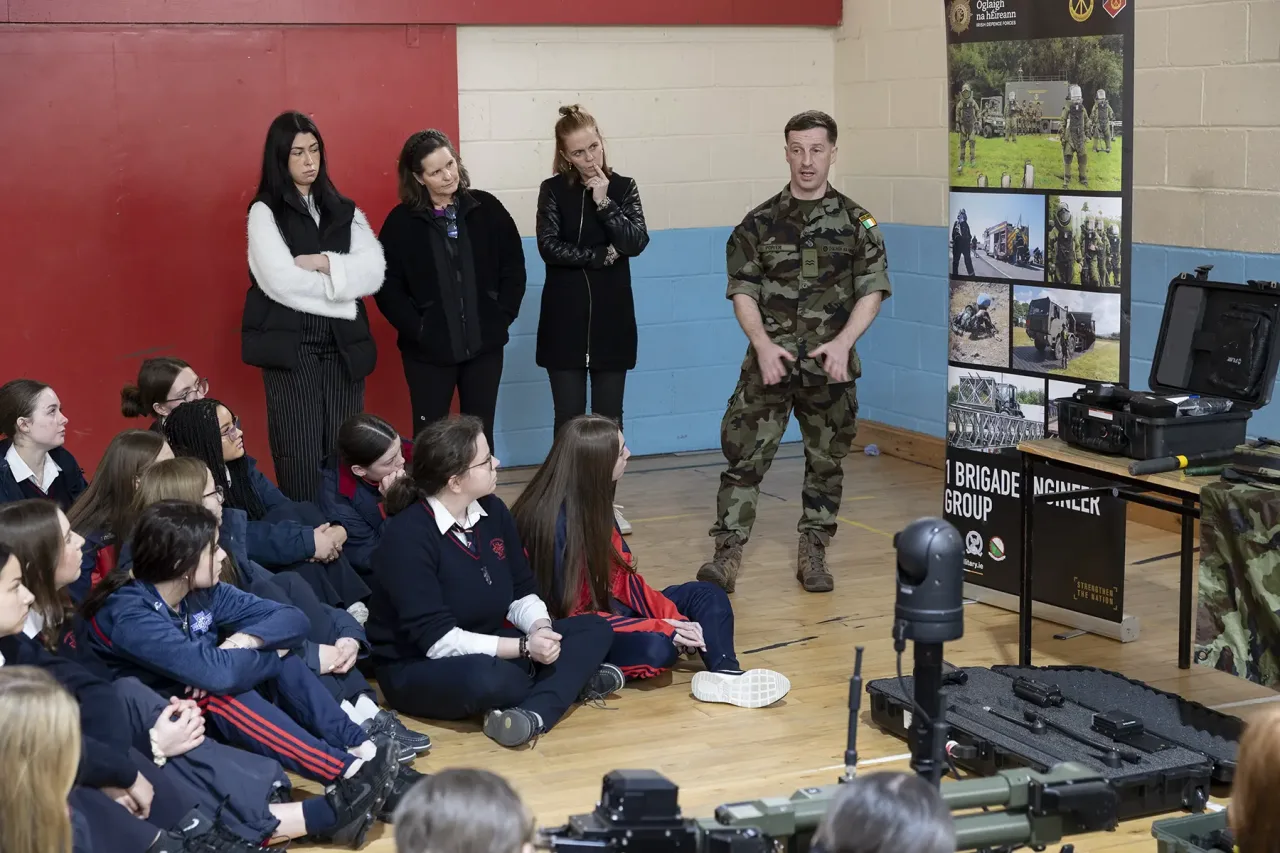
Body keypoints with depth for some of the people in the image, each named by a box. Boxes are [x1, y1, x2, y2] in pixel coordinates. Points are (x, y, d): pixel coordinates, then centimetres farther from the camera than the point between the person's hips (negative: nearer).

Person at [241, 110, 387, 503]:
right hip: (291, 343, -4)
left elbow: (374, 272, 2)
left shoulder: (344, 210, 15)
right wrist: (340, 285, -5)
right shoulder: (266, 211, 1)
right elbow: (280, 280, -12)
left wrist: (324, 263, -12)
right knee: (301, 457, -7)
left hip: (344, 343, 4)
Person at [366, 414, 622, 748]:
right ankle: (570, 683, -10)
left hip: (489, 651, 8)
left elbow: (521, 593, 7)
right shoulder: (407, 536, -21)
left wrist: (541, 628, -17)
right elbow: (436, 639, -25)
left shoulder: (493, 511, 2)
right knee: (486, 678, -41)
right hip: (418, 669, -8)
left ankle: (534, 713, -30)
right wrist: (523, 648, -27)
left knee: (594, 630, -6)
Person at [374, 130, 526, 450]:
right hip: (429, 349, -2)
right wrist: (415, 328, -11)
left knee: (481, 433, 11)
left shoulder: (487, 208, 1)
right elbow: (387, 286, -4)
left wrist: (502, 316, -3)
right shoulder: (402, 221, -5)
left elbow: (514, 267, 5)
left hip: (484, 343, 2)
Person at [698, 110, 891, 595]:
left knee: (826, 460, 10)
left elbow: (872, 291, 0)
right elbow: (742, 291, 2)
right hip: (770, 362, -1)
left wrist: (842, 342, -14)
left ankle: (812, 554, 22)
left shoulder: (856, 223, 3)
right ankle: (727, 555, -6)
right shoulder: (760, 223, 4)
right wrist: (763, 345, -13)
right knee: (744, 455, -8)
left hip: (830, 367, 1)